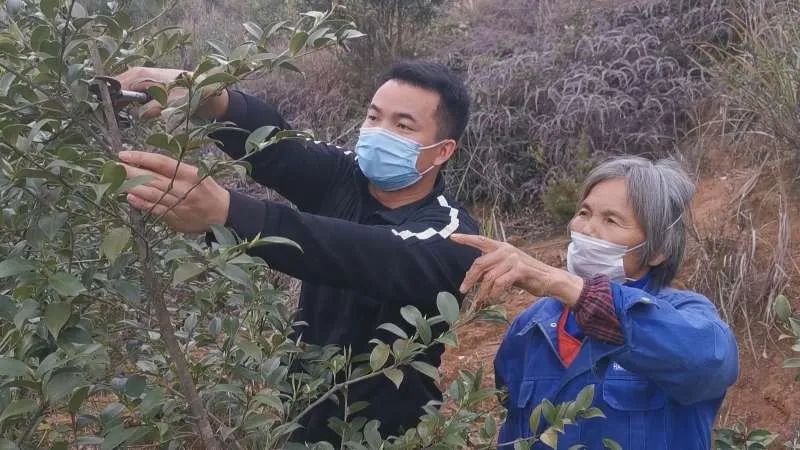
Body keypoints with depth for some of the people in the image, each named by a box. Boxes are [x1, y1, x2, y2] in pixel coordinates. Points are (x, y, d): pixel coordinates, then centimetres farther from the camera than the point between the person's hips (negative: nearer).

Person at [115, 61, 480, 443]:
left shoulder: (453, 235, -21)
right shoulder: (342, 179, -5)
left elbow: (369, 258, -39)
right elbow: (274, 144, -21)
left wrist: (226, 213, -51)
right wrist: (205, 97, -43)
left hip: (385, 433, -4)